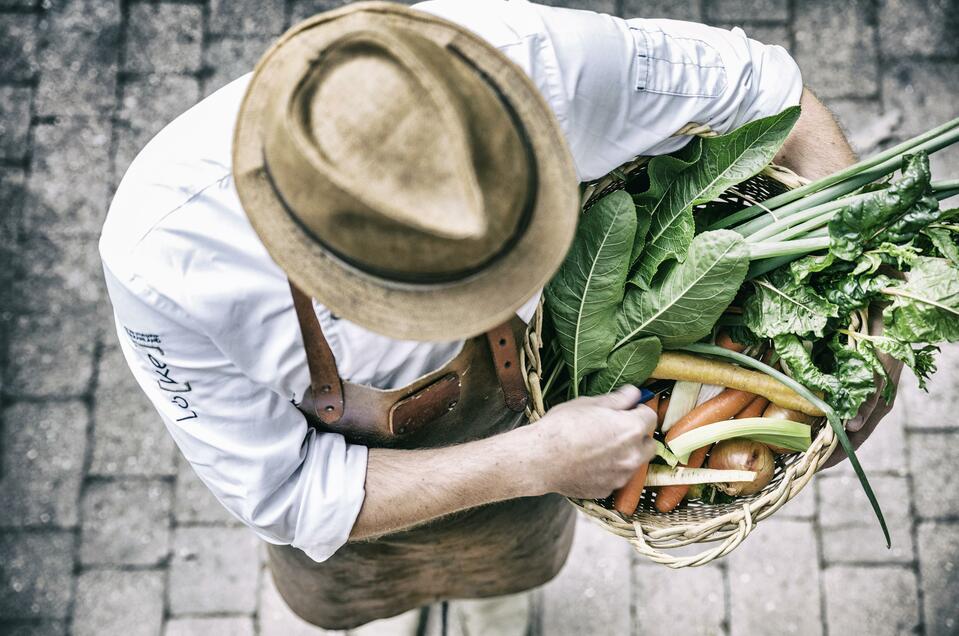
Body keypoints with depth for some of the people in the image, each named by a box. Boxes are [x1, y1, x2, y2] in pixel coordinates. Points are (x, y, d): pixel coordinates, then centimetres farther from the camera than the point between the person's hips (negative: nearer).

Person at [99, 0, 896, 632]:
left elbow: (761, 81, -23)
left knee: (516, 558, 35)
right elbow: (285, 497, -31)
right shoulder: (163, 260, -45)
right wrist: (534, 462, -36)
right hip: (336, 462, -1)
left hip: (511, 393, 2)